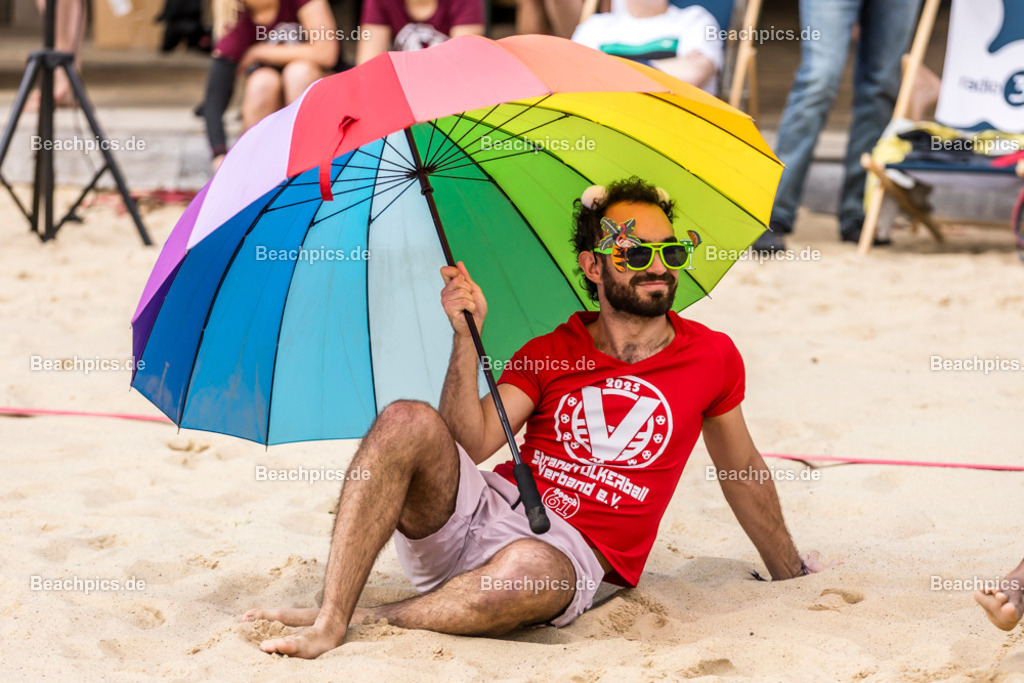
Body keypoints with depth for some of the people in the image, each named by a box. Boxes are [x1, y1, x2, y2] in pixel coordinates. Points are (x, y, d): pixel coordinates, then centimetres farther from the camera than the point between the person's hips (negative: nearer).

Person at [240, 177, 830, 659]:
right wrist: (467, 336, -10)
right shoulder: (550, 353, 11)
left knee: (529, 569, -41)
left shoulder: (712, 356, 8)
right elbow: (471, 444, -2)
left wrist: (790, 571, 31)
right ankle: (328, 619, -33)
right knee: (407, 422, -26)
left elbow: (742, 470, 22)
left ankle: (368, 620, -24)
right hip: (486, 507, 3)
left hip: (574, 550, -3)